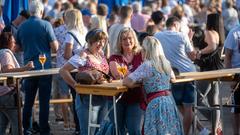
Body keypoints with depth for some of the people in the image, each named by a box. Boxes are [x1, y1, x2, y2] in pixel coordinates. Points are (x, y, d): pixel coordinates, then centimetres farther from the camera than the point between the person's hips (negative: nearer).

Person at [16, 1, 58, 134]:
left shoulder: (22, 27, 3)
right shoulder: (45, 25, -9)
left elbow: (19, 47, 15)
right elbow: (55, 47, -11)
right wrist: (56, 42, 11)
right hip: (44, 67, -4)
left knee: (28, 101, 11)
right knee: (44, 101, 0)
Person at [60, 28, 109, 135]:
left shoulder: (101, 54, 10)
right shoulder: (83, 56, -13)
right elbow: (63, 71, -18)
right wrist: (76, 85, -17)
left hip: (103, 99, 8)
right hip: (87, 99, -8)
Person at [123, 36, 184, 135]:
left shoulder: (146, 65, -9)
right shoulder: (166, 63, 11)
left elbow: (127, 82, -11)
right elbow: (172, 78, 32)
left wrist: (142, 81, 6)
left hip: (156, 103, -7)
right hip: (169, 101, 7)